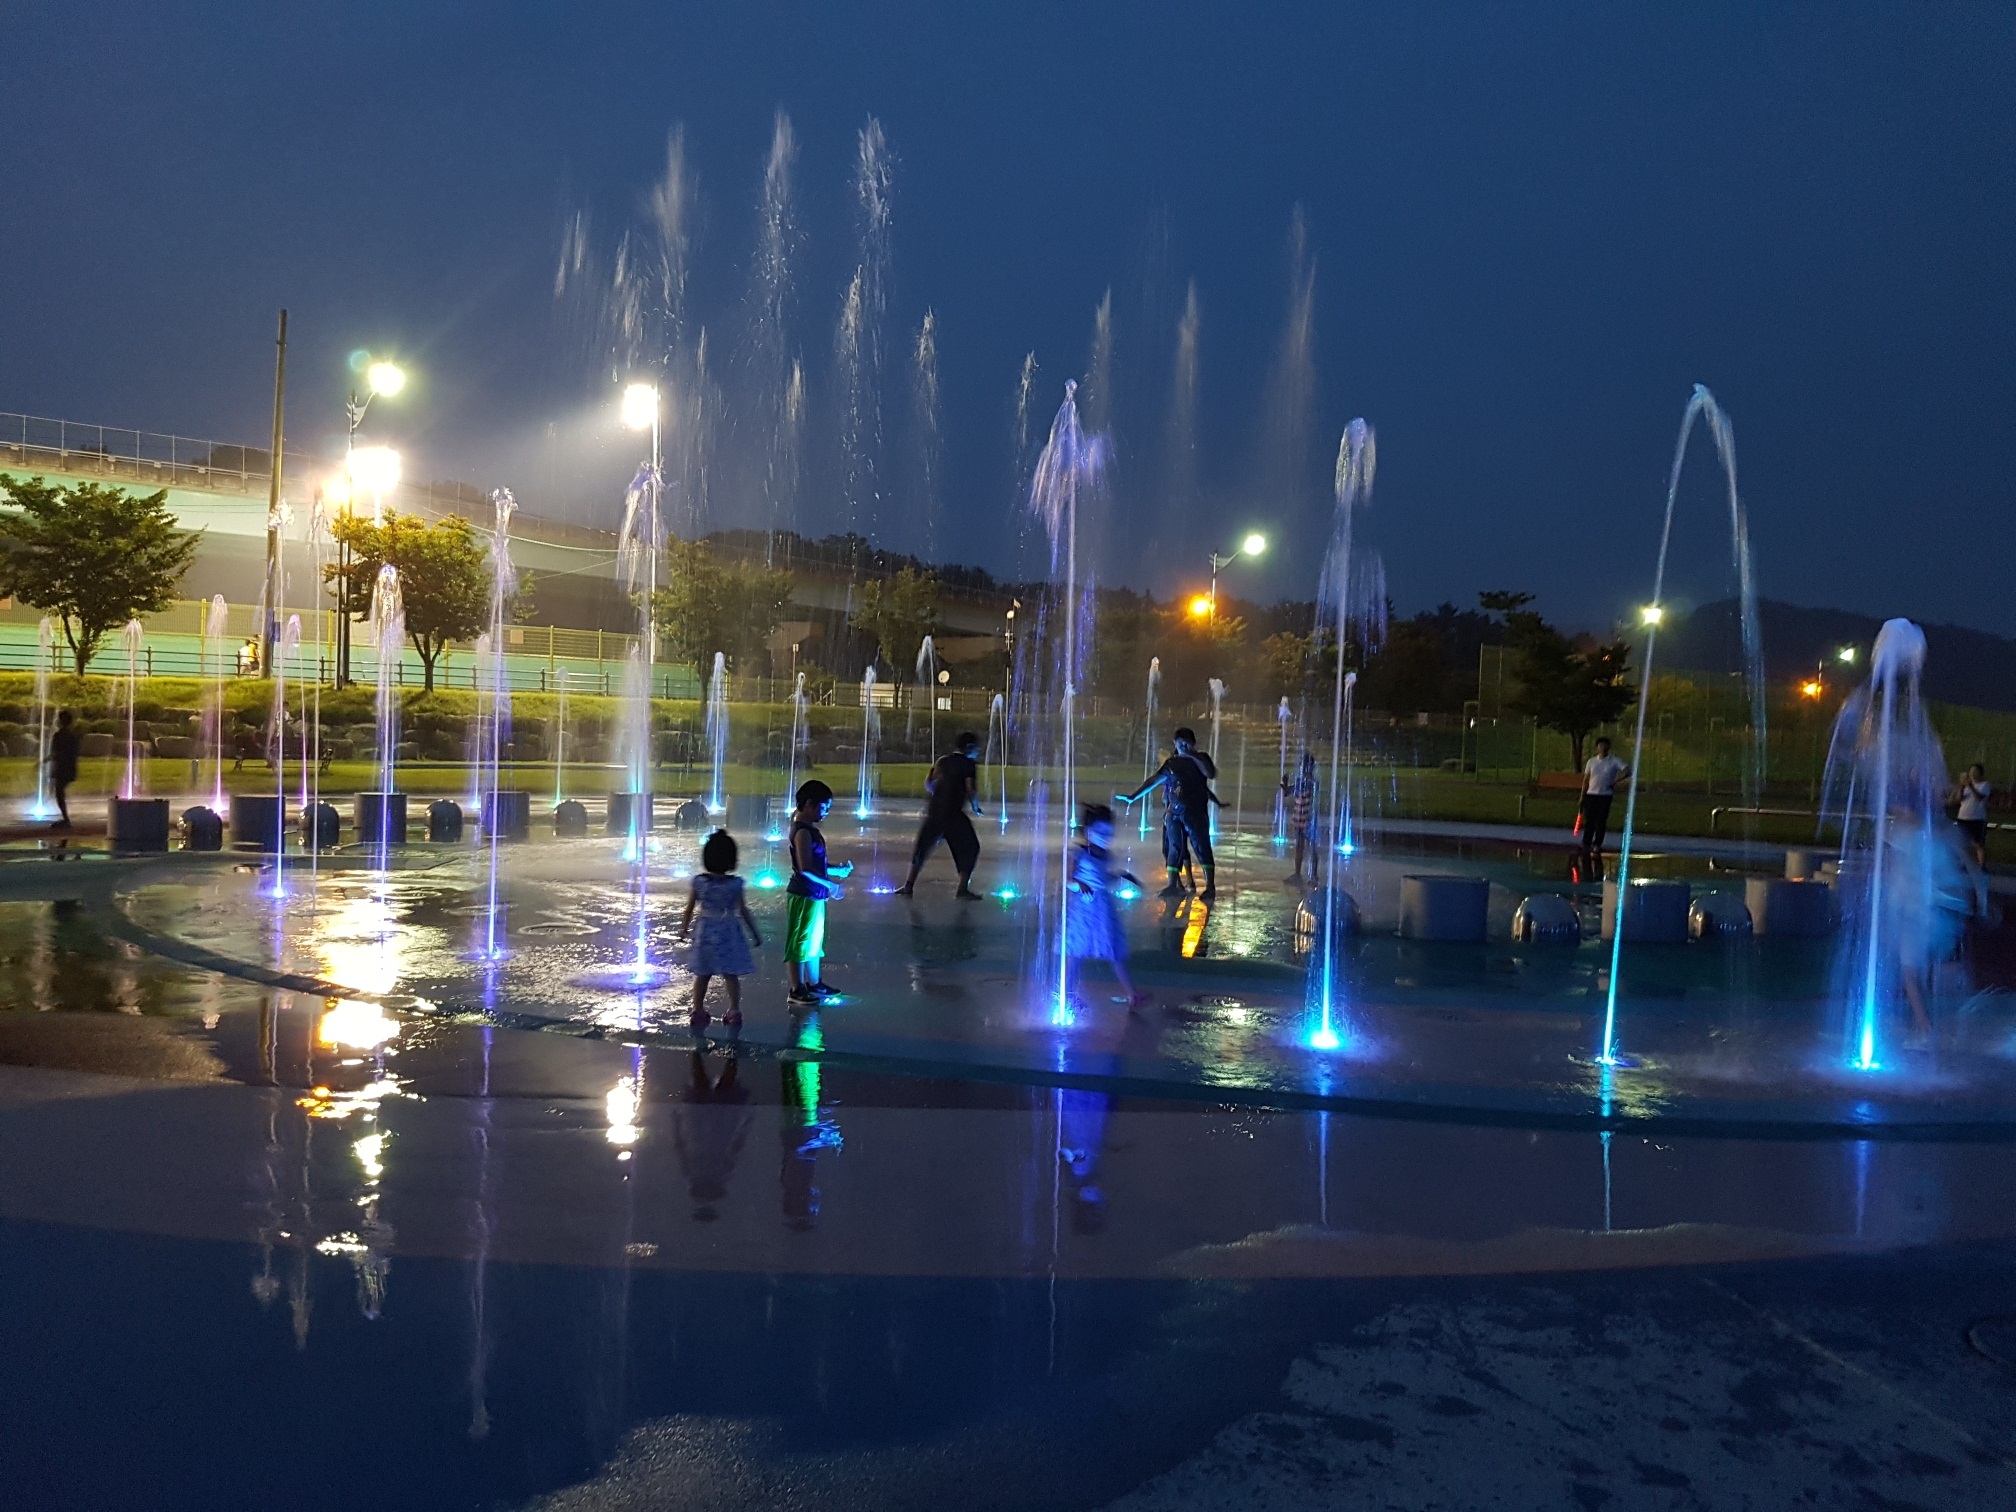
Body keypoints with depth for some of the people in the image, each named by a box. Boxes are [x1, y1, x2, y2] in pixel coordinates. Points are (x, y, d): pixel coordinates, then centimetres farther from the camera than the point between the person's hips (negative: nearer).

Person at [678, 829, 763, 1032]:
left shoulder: (699, 882, -7)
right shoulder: (735, 884, -13)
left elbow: (689, 909, 0)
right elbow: (743, 912, -9)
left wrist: (684, 928, 16)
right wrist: (754, 933, 1)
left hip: (706, 933, 2)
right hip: (729, 934, -2)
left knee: (702, 975, 12)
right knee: (731, 975, 7)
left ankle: (698, 1009, 17)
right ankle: (734, 1011, 10)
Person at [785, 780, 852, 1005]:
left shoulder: (810, 829, 12)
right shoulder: (803, 831, -18)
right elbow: (805, 867, -25)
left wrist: (838, 870, 13)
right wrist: (829, 883, -22)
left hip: (815, 895, 10)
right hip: (804, 895, -10)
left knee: (814, 940, 19)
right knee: (799, 941, -1)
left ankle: (815, 983, 31)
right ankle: (797, 989, 6)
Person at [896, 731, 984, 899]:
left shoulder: (943, 760, 13)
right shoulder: (969, 764, -3)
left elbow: (928, 784, 14)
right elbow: (971, 790, -12)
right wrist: (976, 807, 5)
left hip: (934, 811, 5)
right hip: (953, 814, -5)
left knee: (923, 847, 17)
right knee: (969, 848, 7)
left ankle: (908, 886, 16)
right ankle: (963, 889, -1)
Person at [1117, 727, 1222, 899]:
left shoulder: (1201, 758, 4)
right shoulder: (1171, 762, 12)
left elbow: (1211, 774, -13)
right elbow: (1153, 779, 13)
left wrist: (1194, 757, -14)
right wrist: (1133, 796, 10)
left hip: (1196, 810, -4)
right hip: (1175, 810, 4)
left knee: (1201, 846, -8)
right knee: (1173, 847, 5)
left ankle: (1210, 887, -8)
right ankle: (1173, 885, 12)